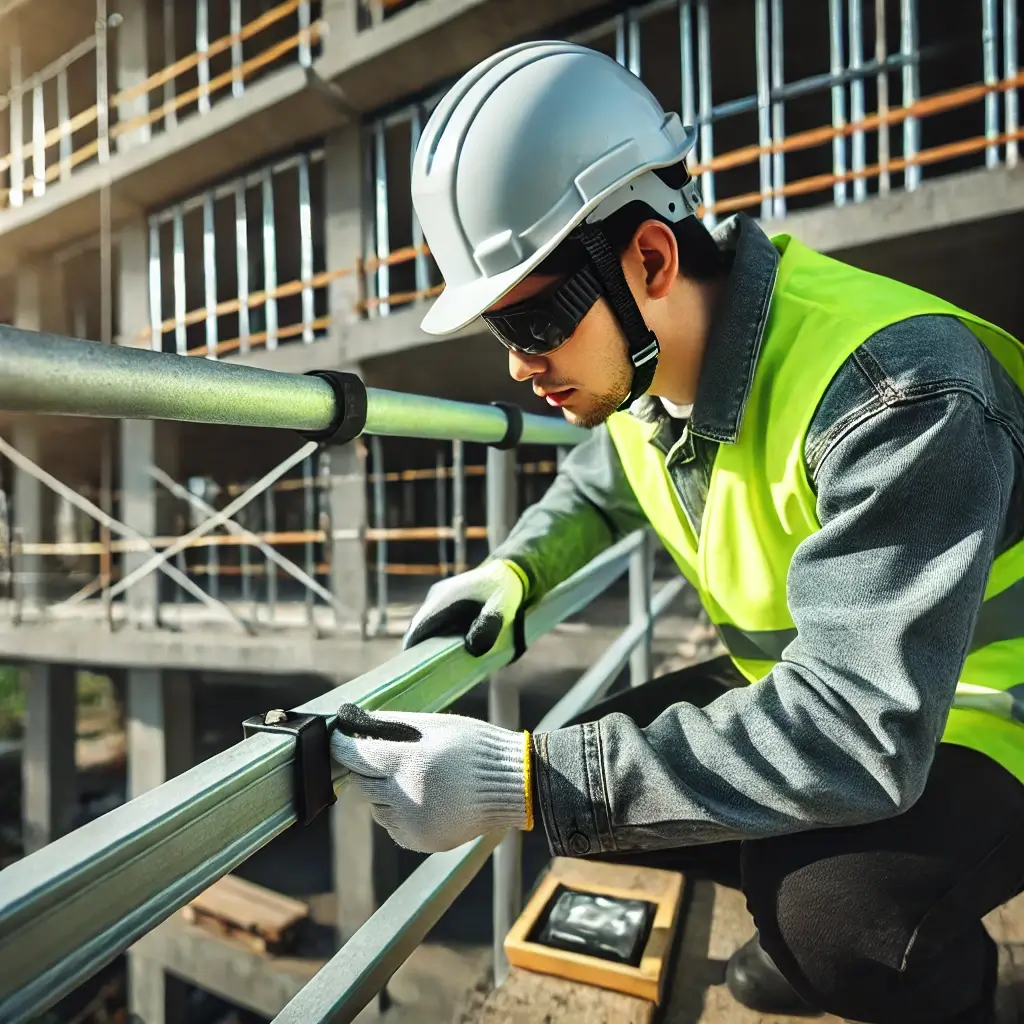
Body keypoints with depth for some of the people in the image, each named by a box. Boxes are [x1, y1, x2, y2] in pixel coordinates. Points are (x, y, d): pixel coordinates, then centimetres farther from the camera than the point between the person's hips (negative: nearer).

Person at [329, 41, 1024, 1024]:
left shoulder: (892, 391, -32)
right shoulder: (639, 366, -8)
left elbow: (861, 733, -36)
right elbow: (594, 489, 13)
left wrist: (522, 784, -38)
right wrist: (512, 572, -7)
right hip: (805, 684, 6)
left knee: (830, 914, -32)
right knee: (579, 774, -2)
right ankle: (808, 903, 18)